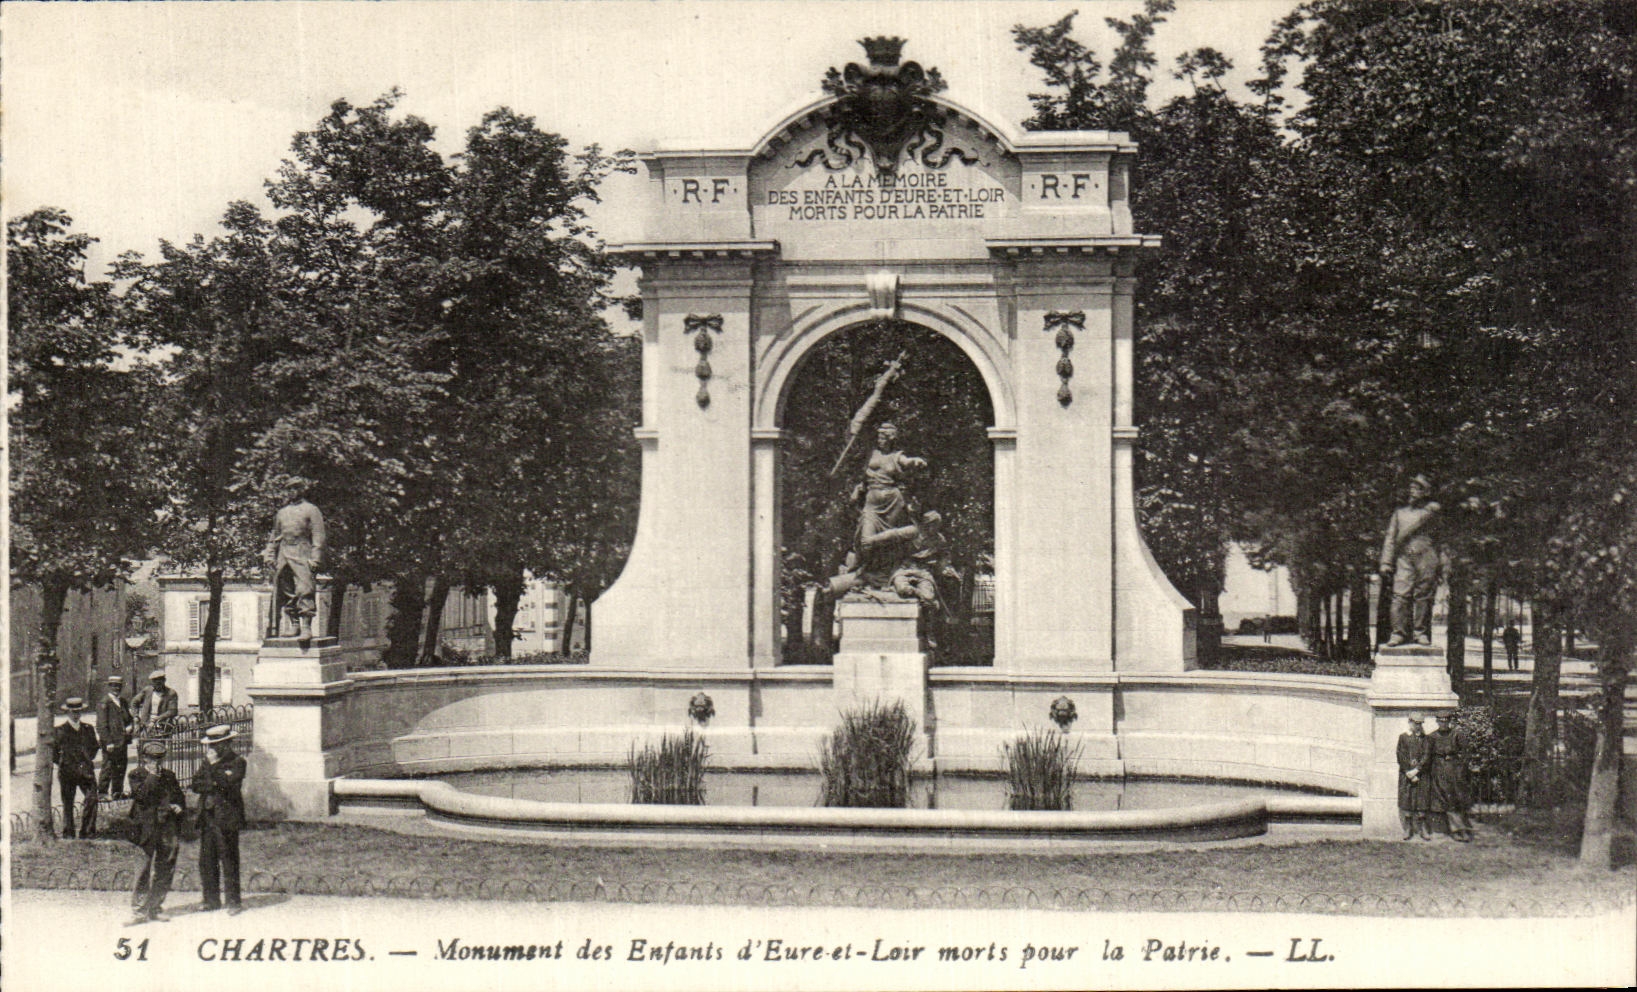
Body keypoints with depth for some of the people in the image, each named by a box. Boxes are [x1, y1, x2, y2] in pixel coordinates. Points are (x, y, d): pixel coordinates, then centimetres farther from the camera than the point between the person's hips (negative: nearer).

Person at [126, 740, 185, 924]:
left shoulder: (169, 775, 16)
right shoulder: (136, 776, 4)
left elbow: (180, 796, 23)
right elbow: (141, 796, -13)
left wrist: (179, 807, 2)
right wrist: (152, 776, -12)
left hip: (168, 828, 4)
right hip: (148, 829, -4)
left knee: (165, 870, 5)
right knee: (145, 869, -9)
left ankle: (155, 908, 14)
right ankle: (139, 910, -6)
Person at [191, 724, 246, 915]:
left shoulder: (237, 762, -1)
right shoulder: (207, 763, 18)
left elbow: (228, 784, -15)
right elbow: (196, 785, 10)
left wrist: (214, 765, -14)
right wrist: (213, 784, -7)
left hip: (226, 819, -6)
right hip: (207, 818, 6)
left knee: (228, 860, -5)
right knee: (206, 861, 6)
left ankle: (233, 901, -1)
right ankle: (211, 900, 14)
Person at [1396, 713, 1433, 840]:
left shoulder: (1425, 739, 7)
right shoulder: (1403, 737, 6)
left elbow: (1427, 756, -2)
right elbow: (1401, 757, 0)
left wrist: (1416, 770, -13)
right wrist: (1409, 773, -9)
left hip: (1422, 774, 0)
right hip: (1406, 774, 0)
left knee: (1422, 802, -2)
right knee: (1407, 801, -2)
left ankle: (1423, 829, 4)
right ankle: (1408, 829, 4)